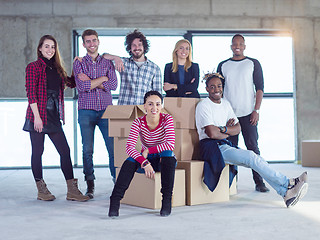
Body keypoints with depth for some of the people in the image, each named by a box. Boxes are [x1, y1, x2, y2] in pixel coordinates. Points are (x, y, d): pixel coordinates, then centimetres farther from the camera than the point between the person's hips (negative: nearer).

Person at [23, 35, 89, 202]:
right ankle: (41, 190, 14)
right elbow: (30, 92, -10)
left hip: (54, 116, 6)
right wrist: (37, 116, -16)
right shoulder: (33, 67, -3)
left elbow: (71, 83, 24)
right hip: (38, 115, -6)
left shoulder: (57, 68, 16)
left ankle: (72, 190, 5)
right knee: (38, 151, 3)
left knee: (65, 150, 1)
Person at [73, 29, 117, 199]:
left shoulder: (107, 63, 11)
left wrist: (90, 81, -8)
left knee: (113, 147, -4)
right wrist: (102, 78, -4)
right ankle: (90, 186, 10)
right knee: (87, 149, 1)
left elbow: (113, 85, -4)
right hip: (86, 111, -1)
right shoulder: (79, 63, 7)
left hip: (106, 110, 1)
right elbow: (82, 86, -8)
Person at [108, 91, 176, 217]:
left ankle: (167, 200, -30)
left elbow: (170, 145, -27)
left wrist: (148, 151, -26)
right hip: (147, 159, 1)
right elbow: (129, 147, -24)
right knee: (131, 159, -30)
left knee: (168, 153, -35)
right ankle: (115, 200, -32)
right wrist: (144, 162, -39)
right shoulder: (138, 122, -12)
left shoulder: (167, 119, -15)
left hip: (164, 160, -1)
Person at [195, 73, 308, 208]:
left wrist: (223, 129, -9)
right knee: (251, 157, -24)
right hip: (212, 147, -7)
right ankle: (288, 183, -23)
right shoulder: (203, 106, -6)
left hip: (225, 146, 7)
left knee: (254, 159, -15)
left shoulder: (225, 103, 18)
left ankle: (286, 192, -24)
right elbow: (212, 133, -16)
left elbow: (237, 129, 11)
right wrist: (228, 131, 1)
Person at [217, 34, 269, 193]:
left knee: (253, 147, -4)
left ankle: (259, 182, -1)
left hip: (248, 113, -2)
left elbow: (259, 88, 3)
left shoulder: (253, 63, 7)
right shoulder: (223, 65, 13)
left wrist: (256, 110, -7)